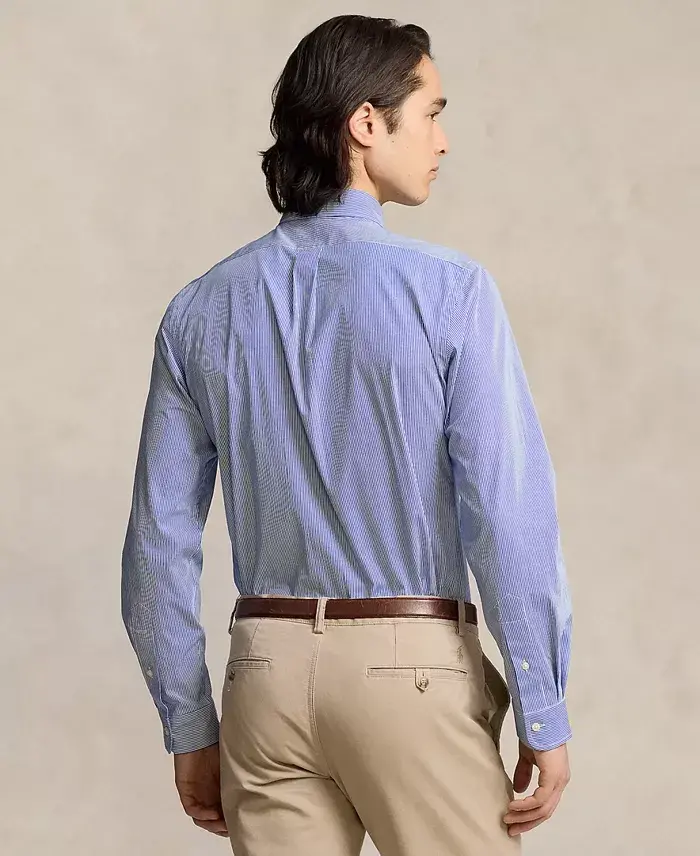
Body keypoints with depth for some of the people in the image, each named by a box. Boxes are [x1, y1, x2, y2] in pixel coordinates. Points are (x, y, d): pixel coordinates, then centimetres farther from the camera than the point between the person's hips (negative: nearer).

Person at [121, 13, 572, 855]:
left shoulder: (201, 311, 3)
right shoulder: (450, 291, -10)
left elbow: (160, 540, 4)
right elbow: (509, 512, -14)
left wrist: (189, 727, 12)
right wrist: (544, 716, -5)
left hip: (268, 668, 4)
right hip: (414, 666, -4)